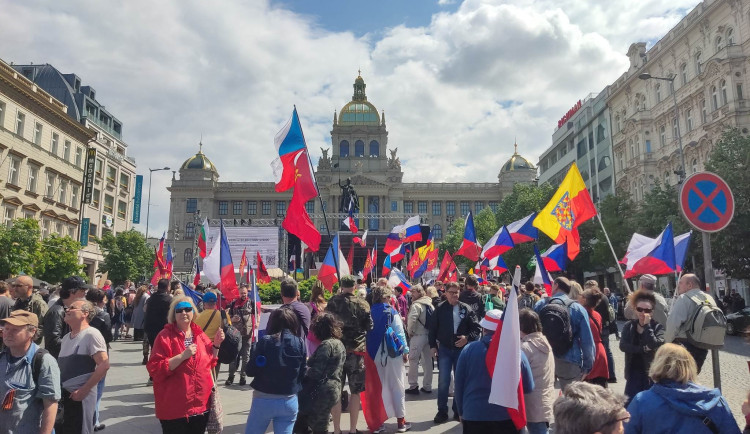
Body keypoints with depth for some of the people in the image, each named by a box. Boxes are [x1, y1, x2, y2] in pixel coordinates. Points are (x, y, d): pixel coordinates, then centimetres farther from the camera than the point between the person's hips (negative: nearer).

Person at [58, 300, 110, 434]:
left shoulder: (91, 334, -12)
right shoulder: (66, 337, 13)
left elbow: (104, 364, -19)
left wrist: (84, 390, -19)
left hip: (80, 396, -8)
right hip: (62, 394, 8)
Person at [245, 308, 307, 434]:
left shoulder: (265, 341, -10)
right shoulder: (300, 343, -4)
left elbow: (250, 371, -6)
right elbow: (303, 373, 3)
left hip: (264, 399, -1)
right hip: (289, 401, 2)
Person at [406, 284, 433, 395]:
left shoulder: (416, 305, -14)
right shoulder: (430, 304, 10)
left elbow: (412, 320, -22)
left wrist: (409, 332, -7)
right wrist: (431, 332, 12)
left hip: (418, 336, -8)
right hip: (429, 335, 8)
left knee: (413, 361, 1)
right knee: (427, 361, 12)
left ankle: (413, 386, 4)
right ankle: (427, 386, 19)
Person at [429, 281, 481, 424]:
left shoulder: (466, 309, -1)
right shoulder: (440, 309, -1)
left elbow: (476, 327, 0)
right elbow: (433, 328, 4)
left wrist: (467, 338, -15)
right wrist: (433, 345, -1)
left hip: (461, 349, 1)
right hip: (444, 349, -1)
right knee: (443, 381, -2)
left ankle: (458, 411, 23)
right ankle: (442, 411, 9)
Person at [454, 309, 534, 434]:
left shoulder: (468, 350, -8)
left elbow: (459, 385, -1)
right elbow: (529, 387, 1)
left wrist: (461, 412, 12)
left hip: (474, 416, 0)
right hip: (508, 416, 1)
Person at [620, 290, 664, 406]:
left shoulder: (658, 327, -5)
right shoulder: (629, 326, 3)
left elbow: (654, 345, -22)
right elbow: (623, 346, -9)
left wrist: (647, 325, -19)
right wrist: (643, 349, -18)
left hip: (651, 373, -2)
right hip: (633, 373, 3)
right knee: (629, 403, 5)